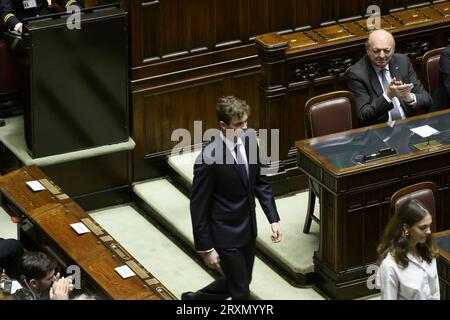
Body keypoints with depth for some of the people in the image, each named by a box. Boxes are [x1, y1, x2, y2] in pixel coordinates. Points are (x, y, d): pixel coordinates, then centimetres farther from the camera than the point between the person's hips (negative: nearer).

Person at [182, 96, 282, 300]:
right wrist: (206, 248, -15)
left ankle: (193, 300, 45)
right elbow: (198, 206, -18)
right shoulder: (209, 158, -26)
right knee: (241, 292, 3)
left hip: (248, 228, 7)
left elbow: (259, 182, 9)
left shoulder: (249, 139, -6)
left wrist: (273, 218, 3)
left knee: (239, 282, 22)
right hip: (226, 234, -7)